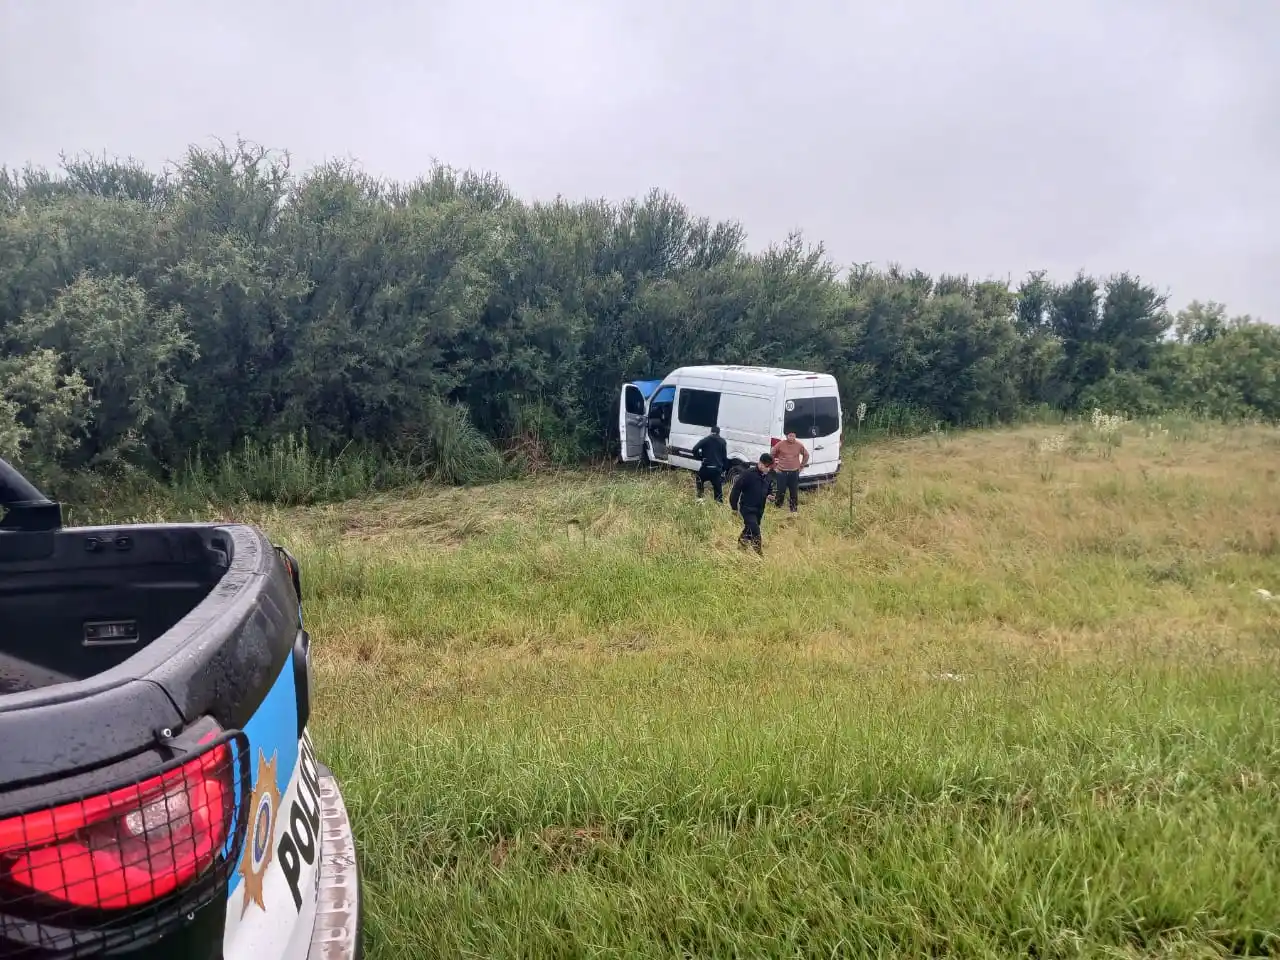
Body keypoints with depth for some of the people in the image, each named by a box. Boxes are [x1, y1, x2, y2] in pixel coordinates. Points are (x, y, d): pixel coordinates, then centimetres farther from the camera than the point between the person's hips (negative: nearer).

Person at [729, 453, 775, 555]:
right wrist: (734, 506, -12)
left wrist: (768, 496, -2)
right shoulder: (748, 474, -20)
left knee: (749, 529, 20)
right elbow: (736, 489, -16)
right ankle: (759, 553, -6)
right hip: (747, 508, -7)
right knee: (755, 531, -15)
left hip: (760, 509, 7)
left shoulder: (769, 476, 0)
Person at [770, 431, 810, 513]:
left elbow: (806, 455, 15)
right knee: (780, 491, 1)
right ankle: (778, 507, 16)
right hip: (782, 472, -1)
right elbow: (772, 455, 5)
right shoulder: (780, 444, -6)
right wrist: (774, 466, 5)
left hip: (794, 472, 1)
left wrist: (801, 466, 12)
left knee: (794, 492, 5)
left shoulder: (799, 445, -1)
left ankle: (794, 509, 16)